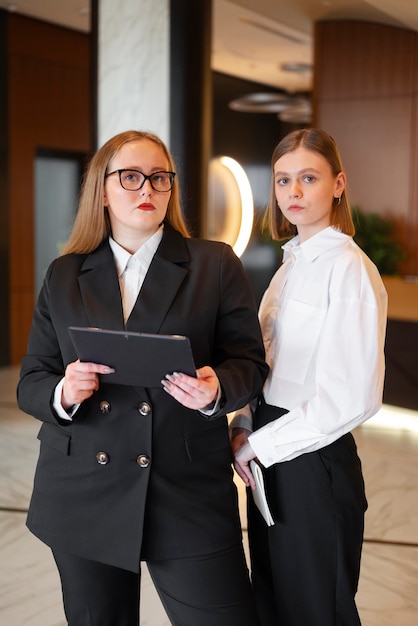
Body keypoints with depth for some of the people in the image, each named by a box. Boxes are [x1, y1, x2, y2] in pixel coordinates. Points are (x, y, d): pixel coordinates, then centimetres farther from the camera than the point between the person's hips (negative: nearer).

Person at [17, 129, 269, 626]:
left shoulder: (216, 265, 3)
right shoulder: (64, 275, 9)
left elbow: (250, 361, 1)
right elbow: (30, 382, 8)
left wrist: (216, 389, -22)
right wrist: (63, 393, -16)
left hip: (190, 495, -2)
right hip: (83, 499, 3)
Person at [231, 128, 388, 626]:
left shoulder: (349, 268, -17)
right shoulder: (291, 262, 10)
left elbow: (351, 397, -22)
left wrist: (259, 446, -15)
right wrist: (244, 429, 0)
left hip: (313, 463, -8)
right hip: (270, 458, 8)